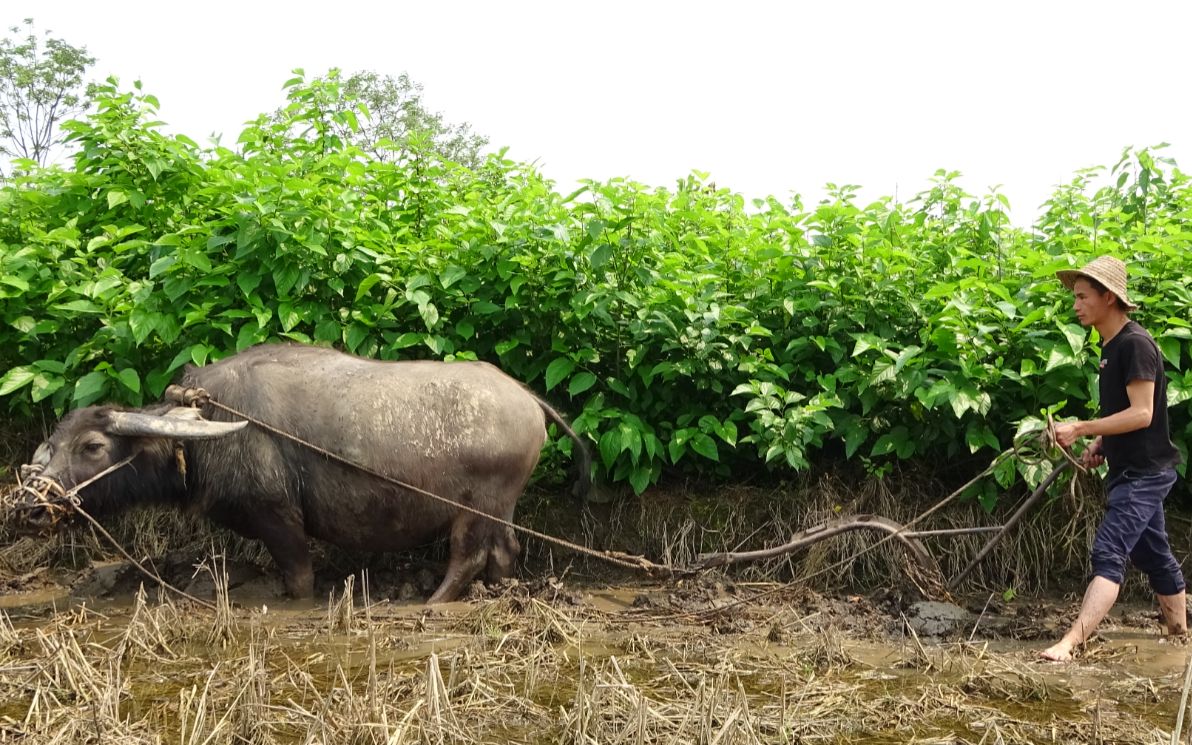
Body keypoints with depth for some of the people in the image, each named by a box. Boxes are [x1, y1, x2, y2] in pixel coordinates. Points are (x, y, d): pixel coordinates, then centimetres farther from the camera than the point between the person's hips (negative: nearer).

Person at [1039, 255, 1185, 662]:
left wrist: (1081, 428, -25)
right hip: (1129, 469, 10)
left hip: (1144, 472, -10)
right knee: (1153, 553, 19)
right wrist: (1100, 444, 6)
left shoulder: (1135, 344, -18)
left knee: (1109, 553, -18)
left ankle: (1070, 643, -25)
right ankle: (1179, 629, 34)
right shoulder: (1110, 345, 11)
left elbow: (1142, 414, -24)